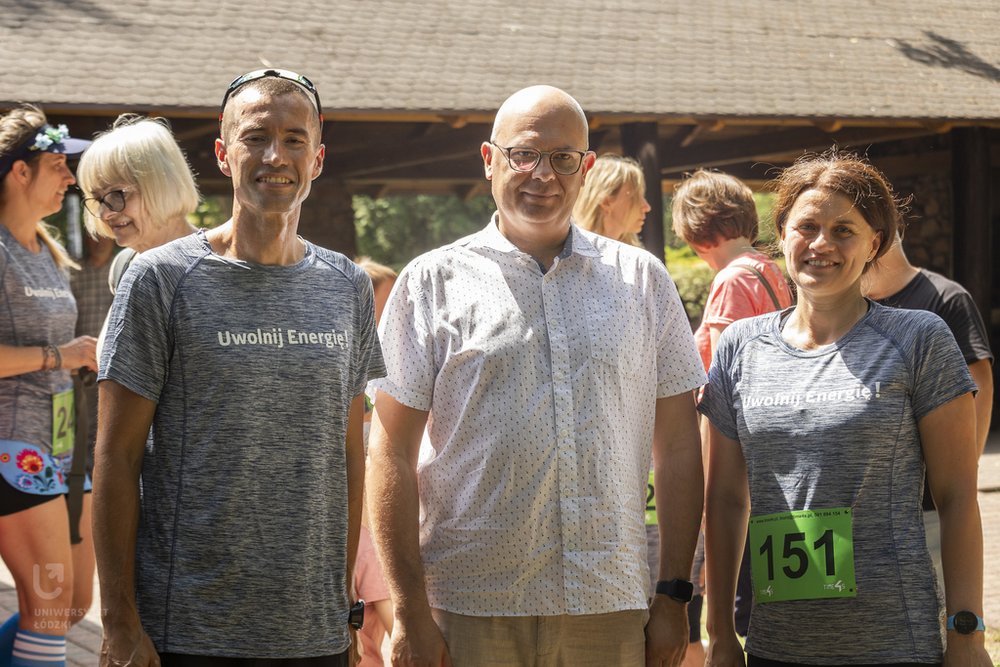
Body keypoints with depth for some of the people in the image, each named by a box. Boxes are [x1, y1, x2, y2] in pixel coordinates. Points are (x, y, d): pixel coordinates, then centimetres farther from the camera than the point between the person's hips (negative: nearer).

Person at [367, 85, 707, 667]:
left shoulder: (643, 280, 9)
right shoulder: (434, 281, 3)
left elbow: (678, 445, 9)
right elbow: (392, 452, -1)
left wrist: (675, 594, 4)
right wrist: (409, 610, -7)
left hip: (610, 609, 2)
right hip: (471, 612, -1)